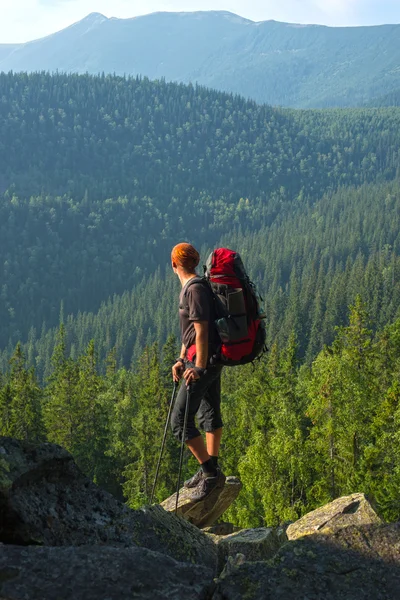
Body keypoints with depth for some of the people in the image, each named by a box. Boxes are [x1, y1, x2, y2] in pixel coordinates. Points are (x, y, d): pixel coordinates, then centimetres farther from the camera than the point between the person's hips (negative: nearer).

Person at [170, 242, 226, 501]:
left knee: (180, 420, -10)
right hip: (210, 361, 11)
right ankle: (211, 471, 27)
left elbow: (201, 331, -22)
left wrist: (199, 368, -22)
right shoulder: (189, 288, 14)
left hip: (203, 363, -11)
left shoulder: (196, 289, -17)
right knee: (210, 414, 17)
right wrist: (182, 360, 17)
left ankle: (211, 472, -6)